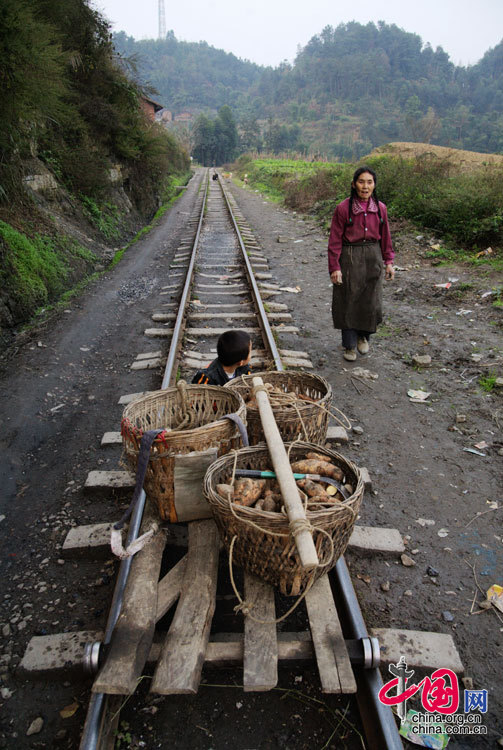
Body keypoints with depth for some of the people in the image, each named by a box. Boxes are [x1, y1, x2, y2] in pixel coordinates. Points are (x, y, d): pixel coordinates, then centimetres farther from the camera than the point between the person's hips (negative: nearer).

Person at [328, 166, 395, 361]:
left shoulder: (380, 208, 4)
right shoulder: (343, 208, -8)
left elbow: (385, 237, 11)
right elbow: (335, 240, -8)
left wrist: (388, 262, 7)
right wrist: (334, 267, -12)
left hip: (373, 257, 3)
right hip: (349, 259, -3)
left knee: (371, 302, 5)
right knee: (348, 303, 3)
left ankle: (363, 337, 31)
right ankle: (349, 345, 18)